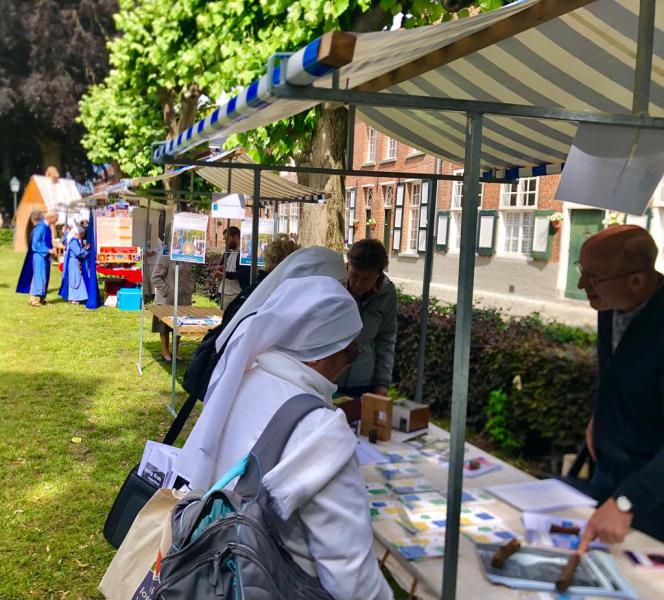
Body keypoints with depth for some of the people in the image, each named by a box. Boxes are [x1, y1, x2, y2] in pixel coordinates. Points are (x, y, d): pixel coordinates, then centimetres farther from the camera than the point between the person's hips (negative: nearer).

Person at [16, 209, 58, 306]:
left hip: (45, 256, 9)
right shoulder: (40, 227, -17)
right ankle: (33, 298, -4)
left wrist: (51, 250, 3)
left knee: (44, 277, 11)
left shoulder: (47, 227, 10)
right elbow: (35, 243, -19)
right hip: (39, 255, -9)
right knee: (39, 276, -9)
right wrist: (48, 250, -20)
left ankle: (41, 298, 17)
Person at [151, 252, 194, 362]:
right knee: (165, 327, 5)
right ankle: (165, 353, 16)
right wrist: (166, 292, -14)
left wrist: (190, 291, 7)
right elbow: (156, 278, -11)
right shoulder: (165, 257, -9)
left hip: (183, 301, 6)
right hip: (167, 300, -6)